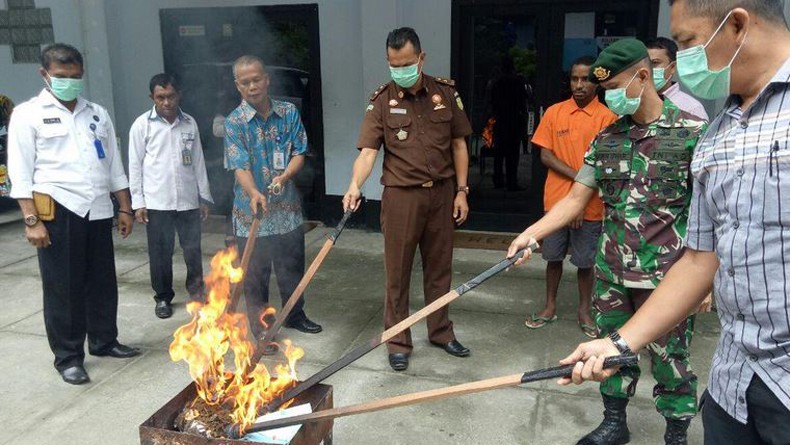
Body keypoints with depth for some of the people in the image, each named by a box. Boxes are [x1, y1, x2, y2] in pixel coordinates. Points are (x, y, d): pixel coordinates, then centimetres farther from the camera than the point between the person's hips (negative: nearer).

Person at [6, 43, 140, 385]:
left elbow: (114, 166, 17)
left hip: (98, 210, 5)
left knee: (103, 281, 12)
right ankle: (68, 357, 15)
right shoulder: (28, 114, 0)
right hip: (58, 211, -4)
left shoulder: (97, 114, 14)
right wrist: (31, 220, -12)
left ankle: (104, 341, 29)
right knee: (63, 287, 3)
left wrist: (125, 208, 13)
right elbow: (20, 173, -4)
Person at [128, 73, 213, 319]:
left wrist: (204, 197, 9)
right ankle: (163, 297, 22)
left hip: (188, 200, 2)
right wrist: (138, 202, -4)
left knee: (193, 249, 7)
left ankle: (196, 290, 25)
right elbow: (135, 165, -1)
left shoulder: (190, 123, 6)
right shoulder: (142, 124, -2)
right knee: (160, 252, 7)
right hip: (157, 202, -2)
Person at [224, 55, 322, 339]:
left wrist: (283, 177, -20)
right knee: (255, 274, 6)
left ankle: (295, 315, 39)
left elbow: (299, 153, 0)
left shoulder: (289, 113, 1)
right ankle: (261, 330, 21)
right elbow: (240, 165, -17)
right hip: (252, 211, -3)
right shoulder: (234, 122, -8)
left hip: (287, 207, 3)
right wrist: (254, 193, -37)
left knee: (292, 267, 17)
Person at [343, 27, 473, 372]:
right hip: (401, 195, -2)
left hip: (441, 193, 2)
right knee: (397, 272, 6)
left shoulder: (446, 92, 1)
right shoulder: (382, 100, -5)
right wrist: (355, 186, -30)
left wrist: (461, 190, 3)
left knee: (439, 268, 15)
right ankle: (398, 342, 21)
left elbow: (458, 144, 7)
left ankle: (441, 332, 33)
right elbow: (368, 150, -12)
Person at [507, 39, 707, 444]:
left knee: (669, 360, 8)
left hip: (667, 276, -4)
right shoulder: (605, 140, 5)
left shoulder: (693, 133, -8)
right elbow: (575, 199, 4)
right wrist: (530, 233, -8)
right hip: (610, 272, 5)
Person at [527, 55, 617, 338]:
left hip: (590, 205, -2)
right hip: (556, 200, 2)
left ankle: (584, 311, 27)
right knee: (553, 256, 13)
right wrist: (577, 176, -13)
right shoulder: (554, 112, 3)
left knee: (585, 261, 9)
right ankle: (550, 307, 28)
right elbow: (545, 155, -1)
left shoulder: (607, 118, -6)